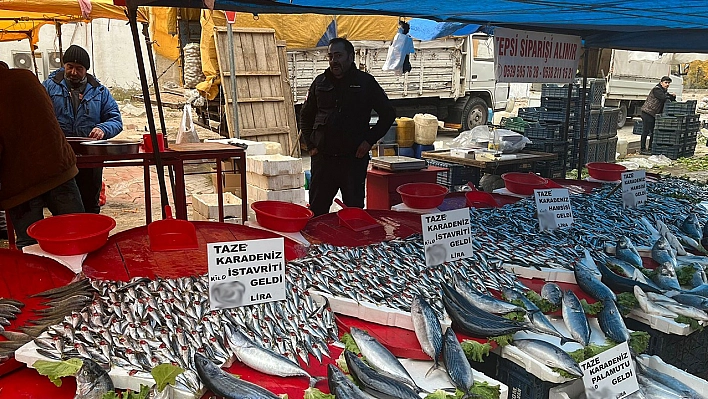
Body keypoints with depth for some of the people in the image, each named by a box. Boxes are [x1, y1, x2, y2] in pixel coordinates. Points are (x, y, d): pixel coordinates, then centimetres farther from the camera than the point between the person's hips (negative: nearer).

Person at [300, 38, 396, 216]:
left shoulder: (366, 82, 2)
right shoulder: (320, 82, 10)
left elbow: (388, 114, 5)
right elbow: (305, 115, 20)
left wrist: (369, 140, -3)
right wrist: (310, 144, 9)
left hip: (355, 157, -2)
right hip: (323, 157, 3)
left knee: (354, 207, 4)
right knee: (317, 209, 6)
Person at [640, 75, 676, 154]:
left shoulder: (665, 91, 17)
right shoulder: (656, 89, -13)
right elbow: (664, 97, -24)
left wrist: (672, 96, -8)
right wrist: (672, 97, -10)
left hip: (654, 114, 10)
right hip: (647, 112, -10)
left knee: (653, 131, 11)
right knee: (646, 131, -7)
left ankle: (650, 148, 19)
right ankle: (642, 149, -4)